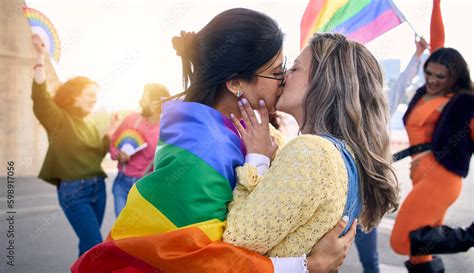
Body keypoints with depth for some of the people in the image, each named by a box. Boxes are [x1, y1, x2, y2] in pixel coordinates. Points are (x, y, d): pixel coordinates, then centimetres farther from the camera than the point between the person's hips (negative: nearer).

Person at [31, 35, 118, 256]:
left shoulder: (90, 126, 16)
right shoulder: (59, 119, -5)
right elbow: (40, 98, -22)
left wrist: (111, 132, 8)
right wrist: (41, 59, -30)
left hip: (97, 187, 7)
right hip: (74, 191, -7)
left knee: (89, 243, 14)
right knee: (96, 246, -9)